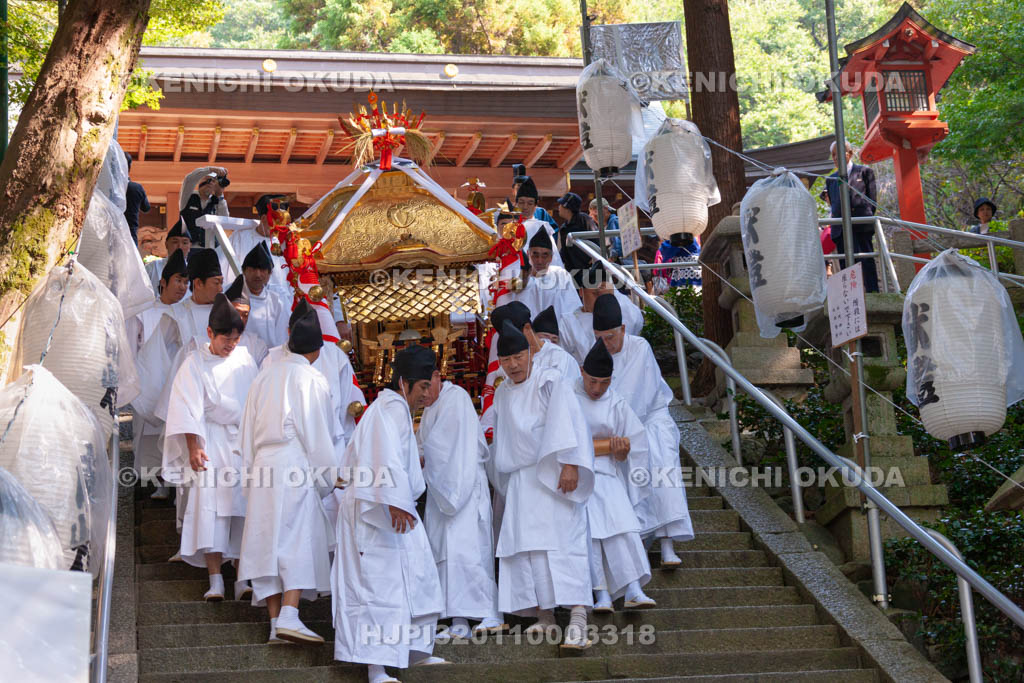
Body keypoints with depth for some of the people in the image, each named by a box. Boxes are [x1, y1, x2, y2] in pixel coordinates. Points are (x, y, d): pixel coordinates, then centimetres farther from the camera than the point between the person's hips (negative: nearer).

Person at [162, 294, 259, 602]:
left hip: (244, 443, 3)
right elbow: (189, 408, -7)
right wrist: (193, 447, -15)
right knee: (211, 506, -12)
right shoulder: (195, 363, -3)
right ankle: (215, 581, -14)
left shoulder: (244, 359, 8)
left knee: (243, 507, -1)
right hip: (212, 443, -3)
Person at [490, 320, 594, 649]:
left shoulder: (551, 383, -4)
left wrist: (569, 463, -25)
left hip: (554, 476, -6)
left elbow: (567, 423, -15)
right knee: (526, 546, 0)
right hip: (521, 481, 6)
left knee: (563, 543, -15)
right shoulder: (502, 394, 17)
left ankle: (578, 621, -24)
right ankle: (545, 618, 5)